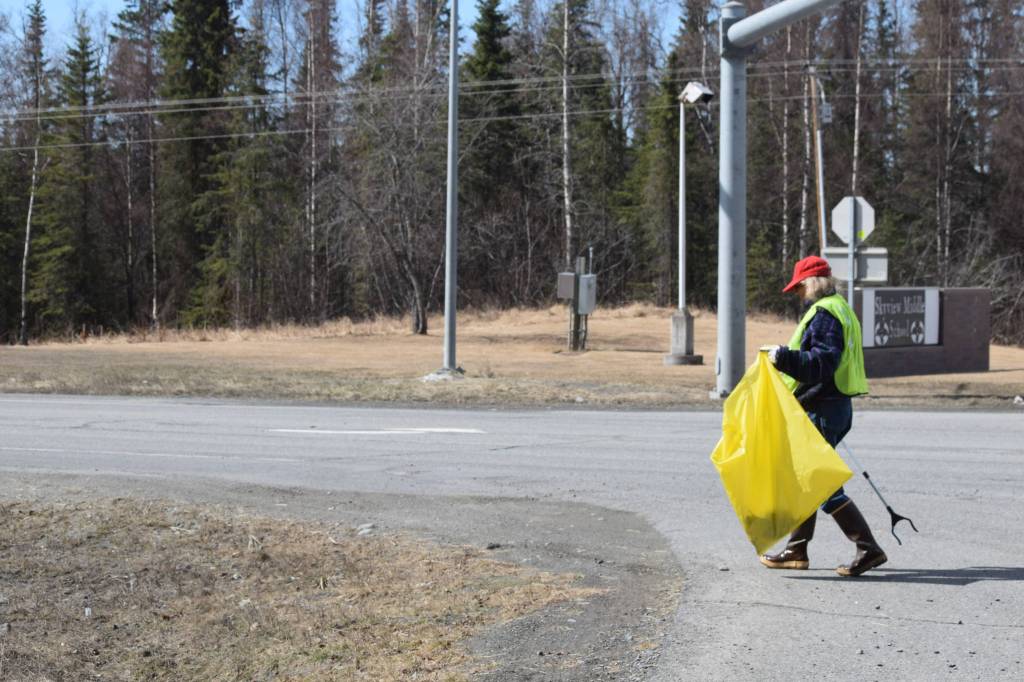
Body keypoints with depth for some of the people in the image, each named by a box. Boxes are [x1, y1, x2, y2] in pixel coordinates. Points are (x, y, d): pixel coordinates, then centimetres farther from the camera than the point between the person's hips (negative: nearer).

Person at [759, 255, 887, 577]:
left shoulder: (824, 313, -15)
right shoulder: (841, 309, 17)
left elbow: (823, 362, -26)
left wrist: (785, 357, -31)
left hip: (821, 409, -11)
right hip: (835, 405, 11)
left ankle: (869, 548, -8)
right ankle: (796, 550, 22)